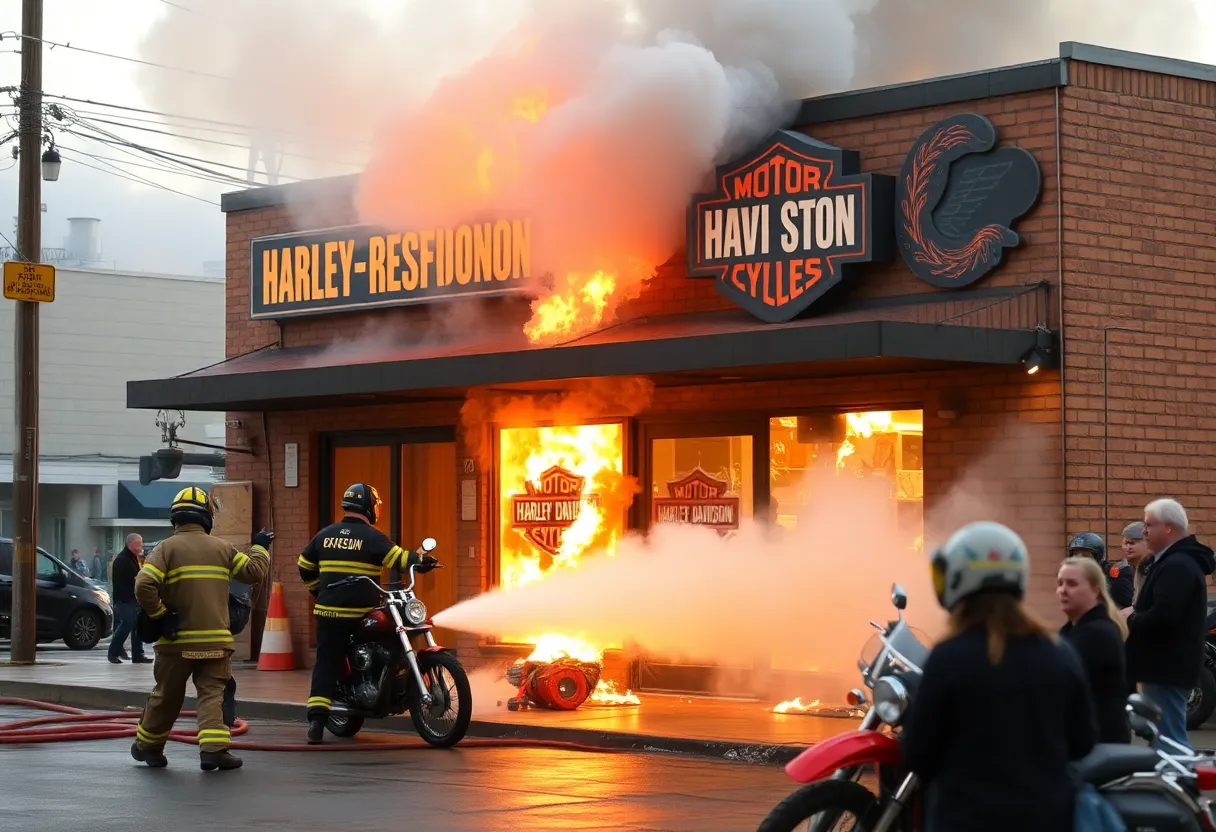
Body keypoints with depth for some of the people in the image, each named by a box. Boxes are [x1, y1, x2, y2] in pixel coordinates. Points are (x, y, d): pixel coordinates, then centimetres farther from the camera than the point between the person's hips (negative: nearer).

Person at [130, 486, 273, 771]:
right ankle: (214, 748, -15)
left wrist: (159, 615, -5)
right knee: (212, 694, 3)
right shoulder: (222, 548, 4)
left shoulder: (167, 548, -4)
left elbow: (144, 586, -16)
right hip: (215, 639, 0)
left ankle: (147, 747, 28)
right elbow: (254, 572, 8)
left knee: (167, 695, 13)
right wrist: (260, 547, 25)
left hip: (176, 640, 0)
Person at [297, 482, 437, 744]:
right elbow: (396, 557, -20)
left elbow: (305, 567, 19)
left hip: (329, 611, 4)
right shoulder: (371, 536, -6)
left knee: (326, 664, 0)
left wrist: (319, 591, 29)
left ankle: (316, 720, -10)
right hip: (362, 613, -4)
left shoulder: (325, 535, 12)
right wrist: (420, 561, -21)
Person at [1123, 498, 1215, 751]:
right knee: (1167, 738, 15)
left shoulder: (1177, 566, -18)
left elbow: (1163, 616, -30)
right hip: (1168, 663, 11)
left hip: (1168, 666, -11)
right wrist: (1137, 612, 5)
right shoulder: (1176, 561, 17)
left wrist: (1130, 621, -11)